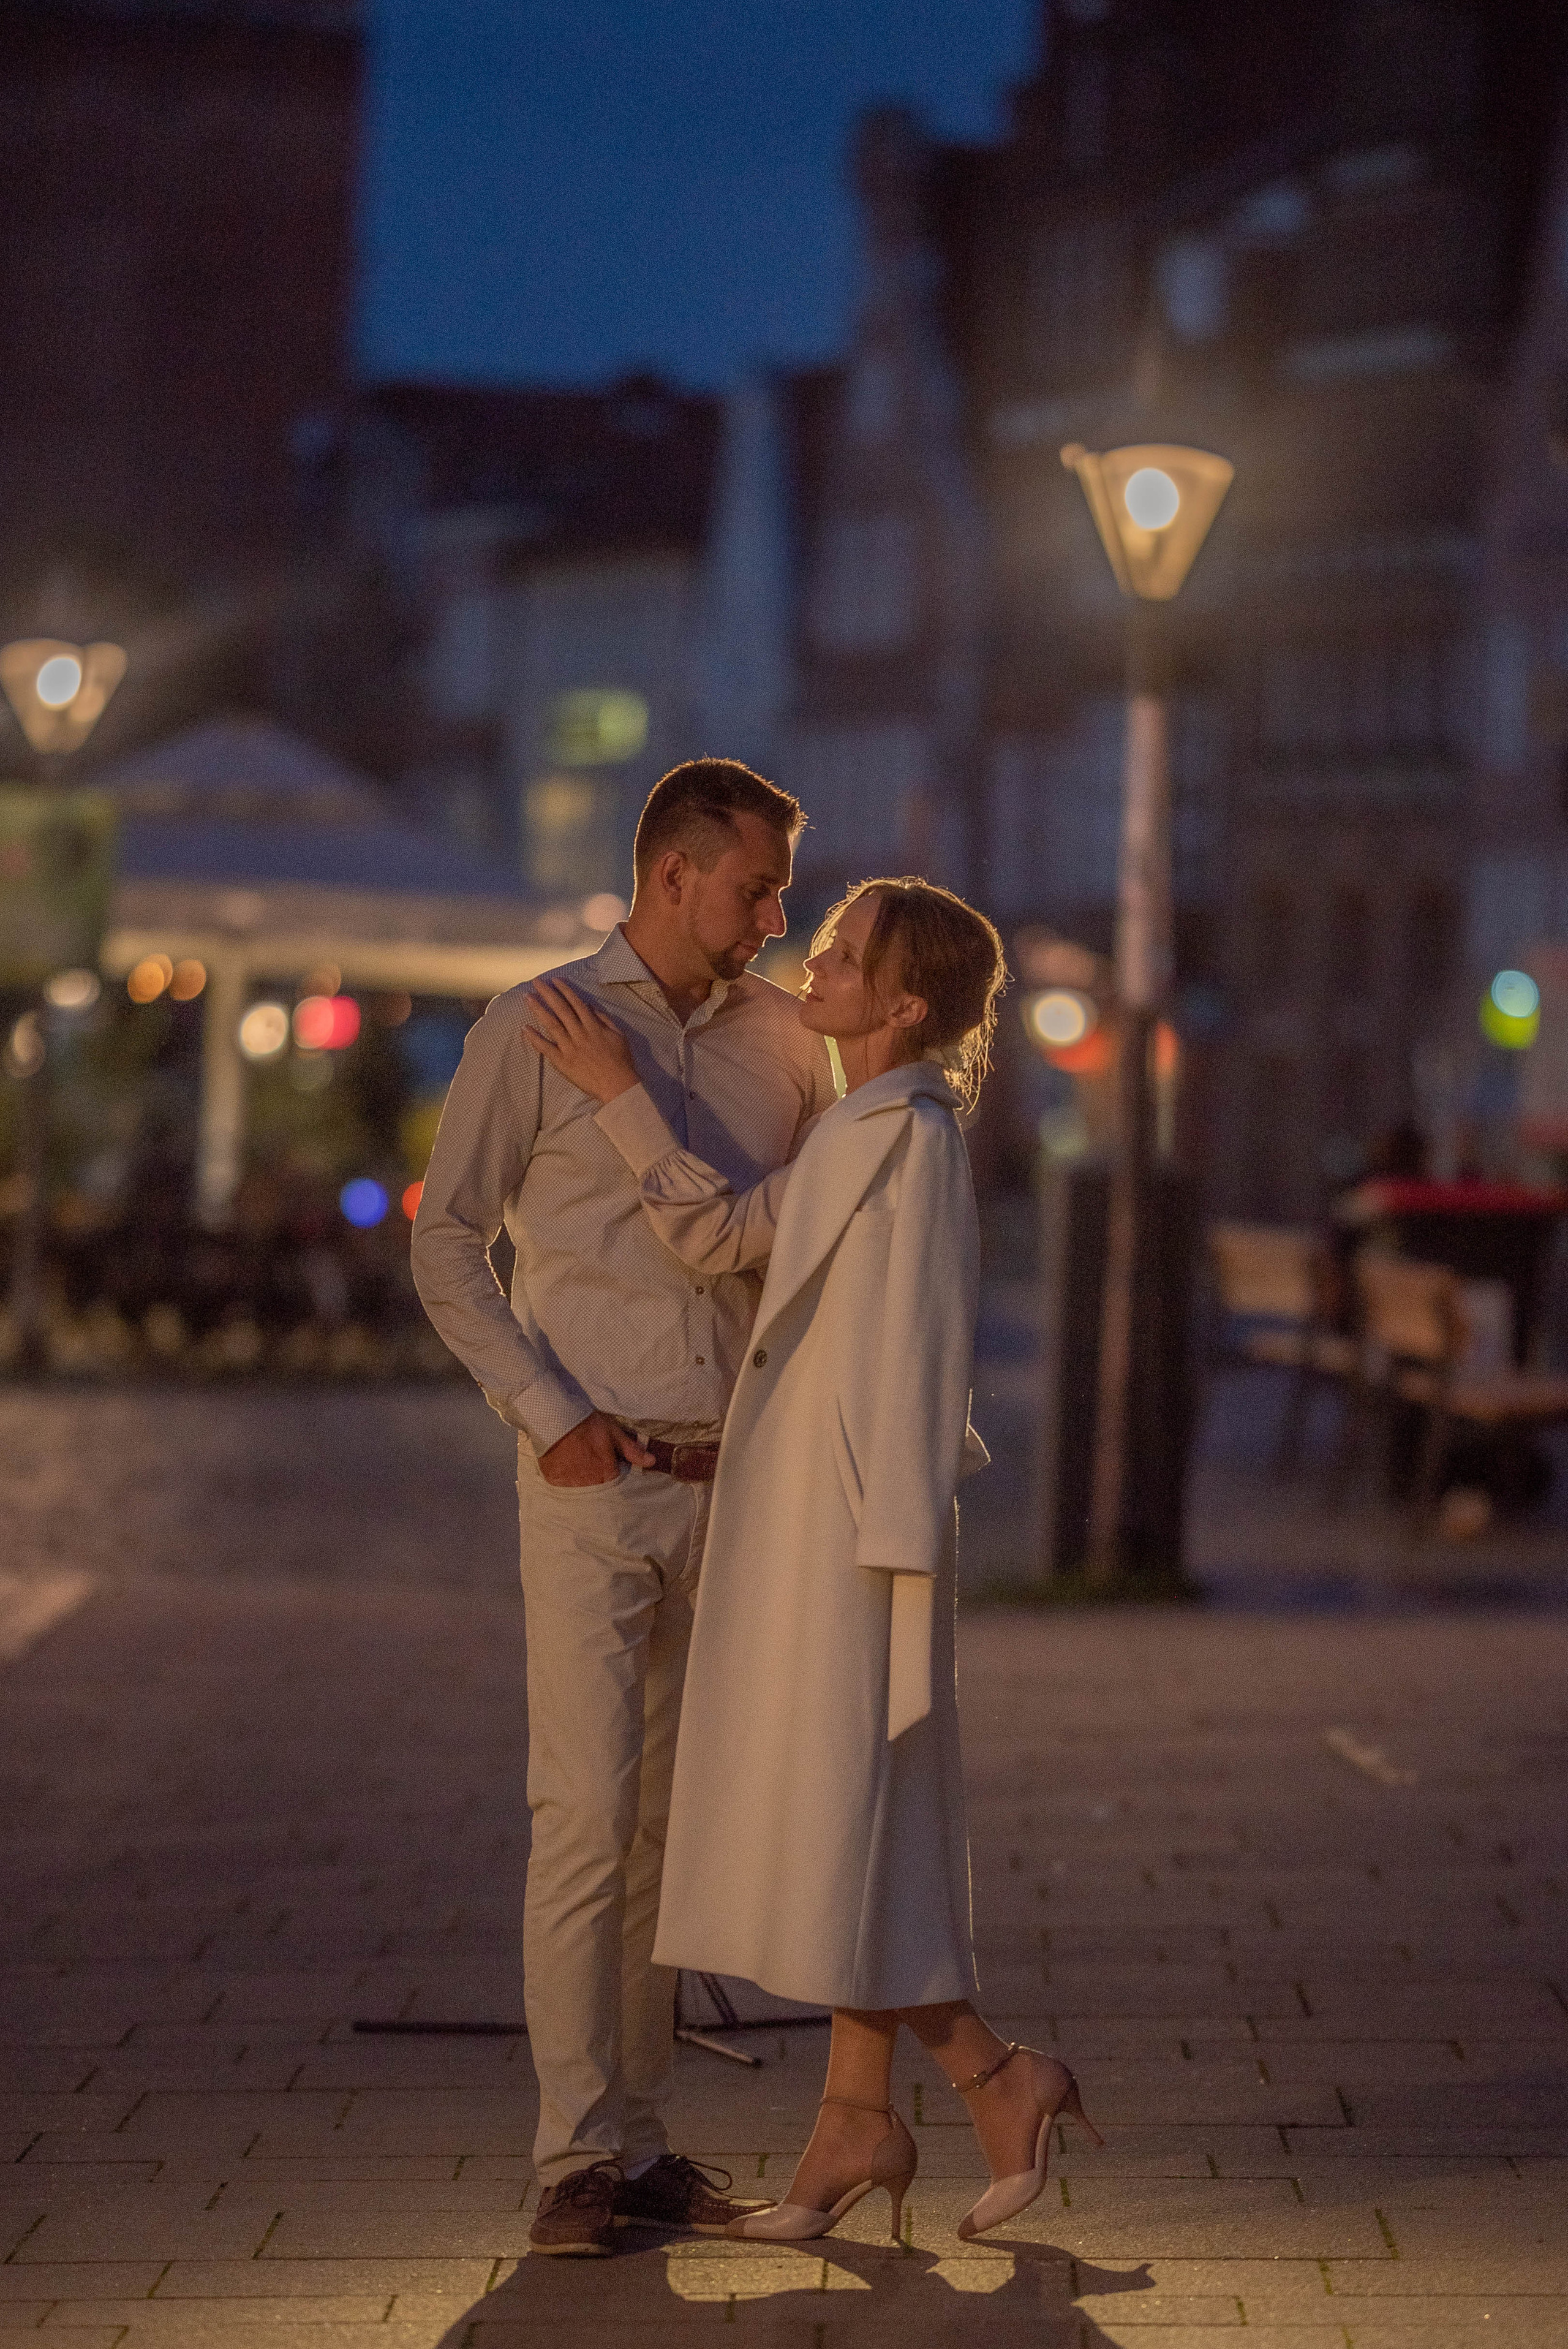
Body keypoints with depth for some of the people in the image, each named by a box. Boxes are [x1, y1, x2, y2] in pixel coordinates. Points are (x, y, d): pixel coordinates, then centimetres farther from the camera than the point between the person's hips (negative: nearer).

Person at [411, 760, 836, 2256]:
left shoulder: (782, 1041, 8)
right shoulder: (535, 1032, -4)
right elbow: (446, 1243, -2)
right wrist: (547, 1412, -11)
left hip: (733, 1483, 4)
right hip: (598, 1480, -4)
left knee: (671, 1819, 8)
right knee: (588, 1811, -8)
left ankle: (639, 2134, 15)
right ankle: (576, 2157, -3)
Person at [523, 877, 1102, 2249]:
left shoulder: (909, 1137, -15)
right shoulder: (860, 1137, 14)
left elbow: (915, 1350, -18)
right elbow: (720, 1234, 9)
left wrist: (897, 1545, -19)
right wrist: (617, 1091, 7)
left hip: (854, 1525, -10)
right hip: (805, 1518, 10)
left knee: (835, 1822, -5)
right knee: (843, 1829, 10)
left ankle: (999, 2077, 3)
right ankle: (860, 2117, 14)